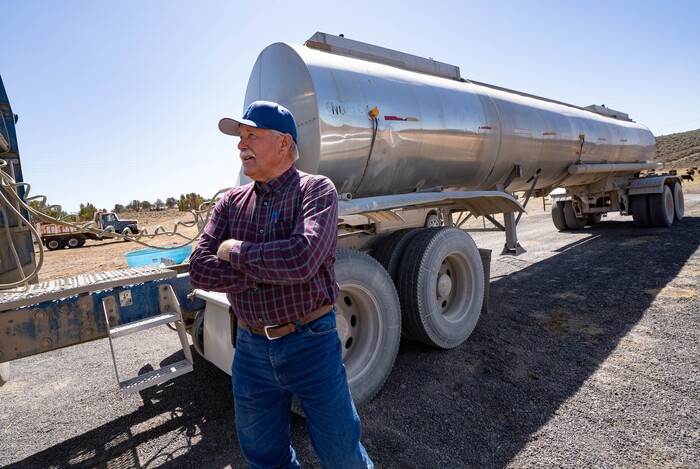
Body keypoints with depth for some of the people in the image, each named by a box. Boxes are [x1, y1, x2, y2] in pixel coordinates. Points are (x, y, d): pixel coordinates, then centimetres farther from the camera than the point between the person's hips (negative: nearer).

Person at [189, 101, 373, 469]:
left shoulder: (316, 190, -10)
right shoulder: (230, 203, 4)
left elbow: (302, 258, -28)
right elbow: (200, 270, -7)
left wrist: (236, 251, -14)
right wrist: (274, 269, -17)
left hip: (311, 343, -4)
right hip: (251, 348, 5)